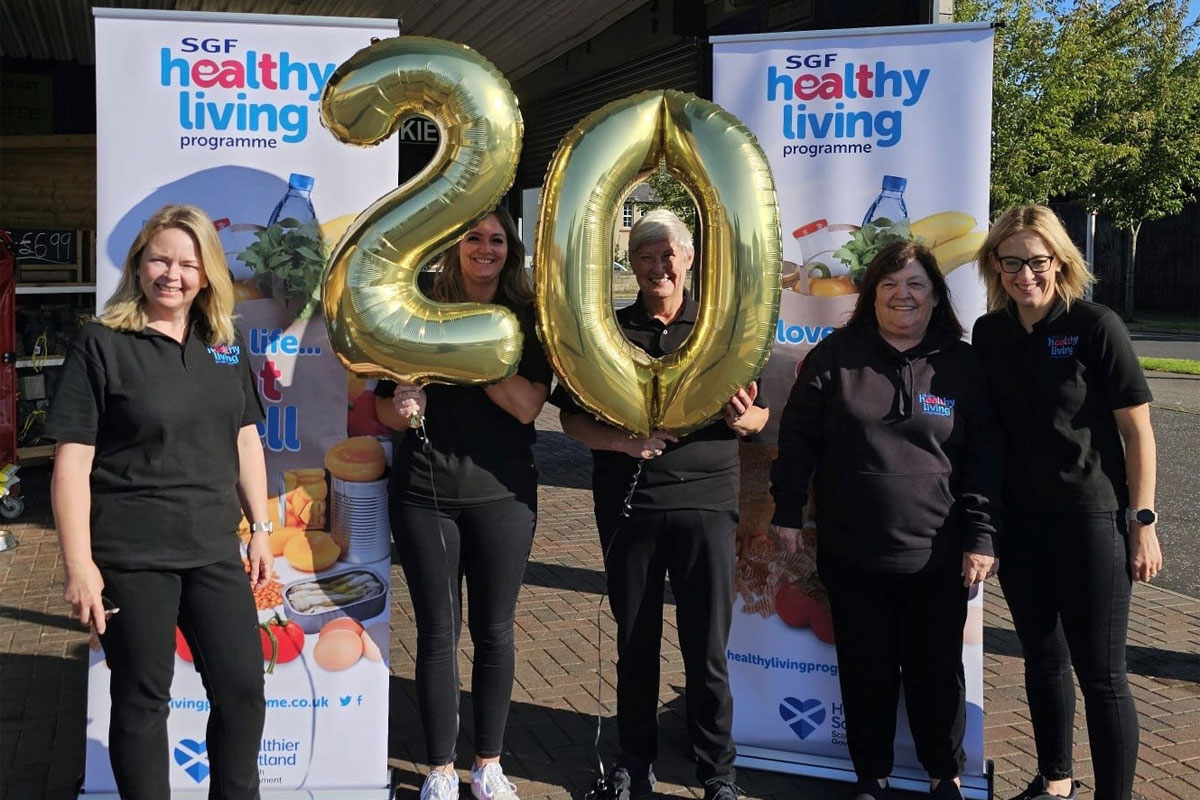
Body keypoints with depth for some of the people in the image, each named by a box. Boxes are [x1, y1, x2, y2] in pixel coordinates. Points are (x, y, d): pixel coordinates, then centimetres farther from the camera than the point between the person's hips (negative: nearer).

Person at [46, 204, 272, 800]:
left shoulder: (225, 345, 8)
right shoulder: (101, 344, -7)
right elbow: (72, 460, -11)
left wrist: (260, 528, 11)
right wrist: (79, 564, -15)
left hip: (214, 549, 5)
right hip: (131, 556, -5)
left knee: (244, 688, 9)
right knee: (142, 699, 7)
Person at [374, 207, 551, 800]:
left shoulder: (527, 320, 1)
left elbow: (527, 405, -12)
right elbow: (384, 402, 5)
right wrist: (402, 409, -17)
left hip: (502, 494, 0)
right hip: (424, 494, 0)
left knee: (494, 630, 9)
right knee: (437, 633, 5)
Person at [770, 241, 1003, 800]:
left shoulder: (962, 366, 1)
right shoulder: (835, 356, 1)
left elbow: (984, 458, 1)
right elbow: (797, 436, 4)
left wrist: (981, 536, -4)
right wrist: (788, 510, 2)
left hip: (936, 558, 0)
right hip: (852, 554, 0)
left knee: (937, 670, 11)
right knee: (866, 670, 10)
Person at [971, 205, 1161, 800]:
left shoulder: (1096, 326, -10)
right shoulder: (990, 334, 3)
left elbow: (1137, 428, -8)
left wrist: (1143, 521, -11)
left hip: (1091, 516, -5)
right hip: (1019, 520, 5)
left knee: (1099, 673, -2)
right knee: (1042, 657, 17)